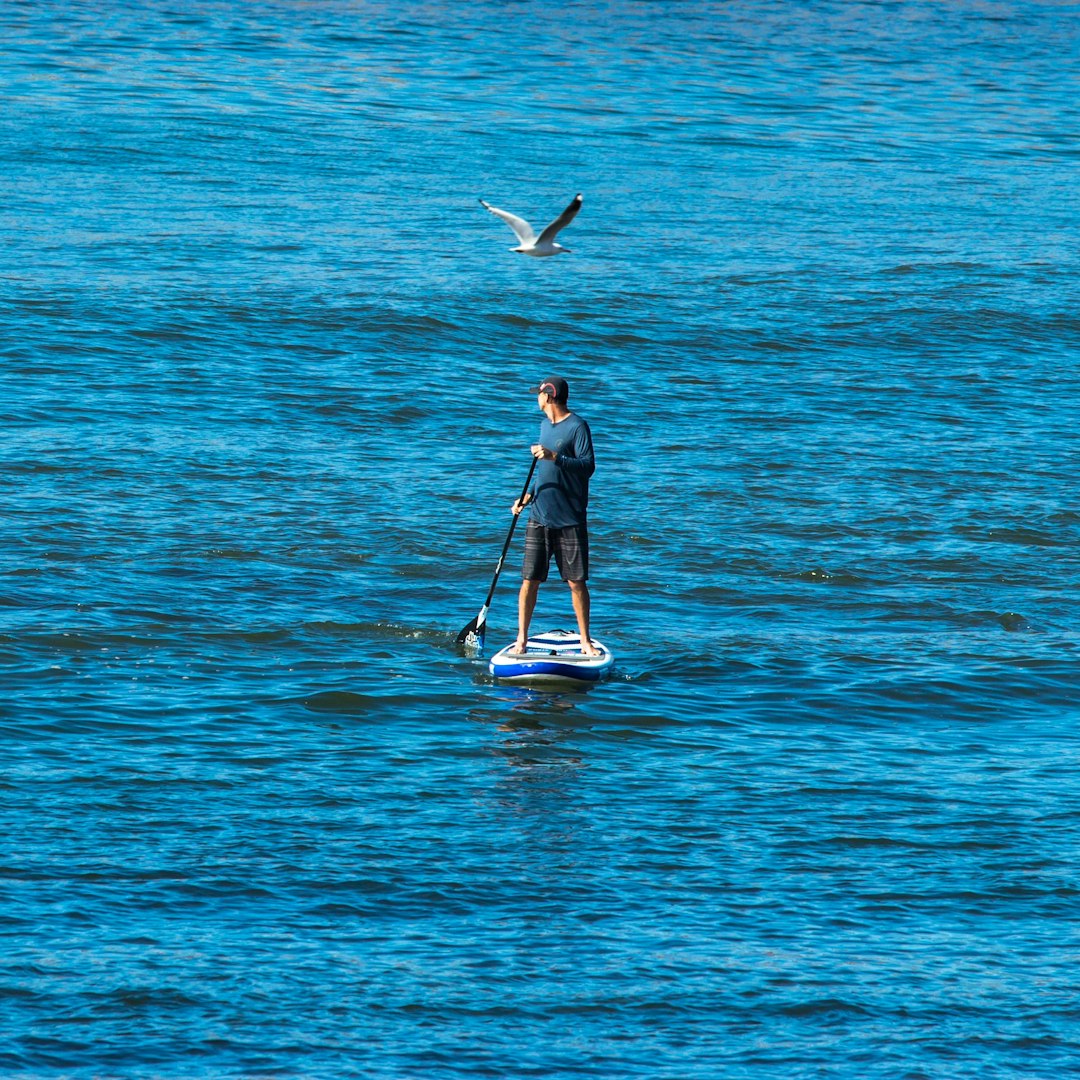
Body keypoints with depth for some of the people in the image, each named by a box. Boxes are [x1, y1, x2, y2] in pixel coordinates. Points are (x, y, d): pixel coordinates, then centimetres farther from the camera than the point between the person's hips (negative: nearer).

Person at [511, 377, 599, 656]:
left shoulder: (577, 426, -8)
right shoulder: (545, 425, 16)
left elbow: (588, 466, -17)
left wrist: (554, 456, -26)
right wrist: (528, 495, 11)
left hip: (570, 520, -6)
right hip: (540, 517, 6)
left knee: (576, 582, -1)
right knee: (530, 580, 2)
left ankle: (585, 641, 10)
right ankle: (521, 638, 8)